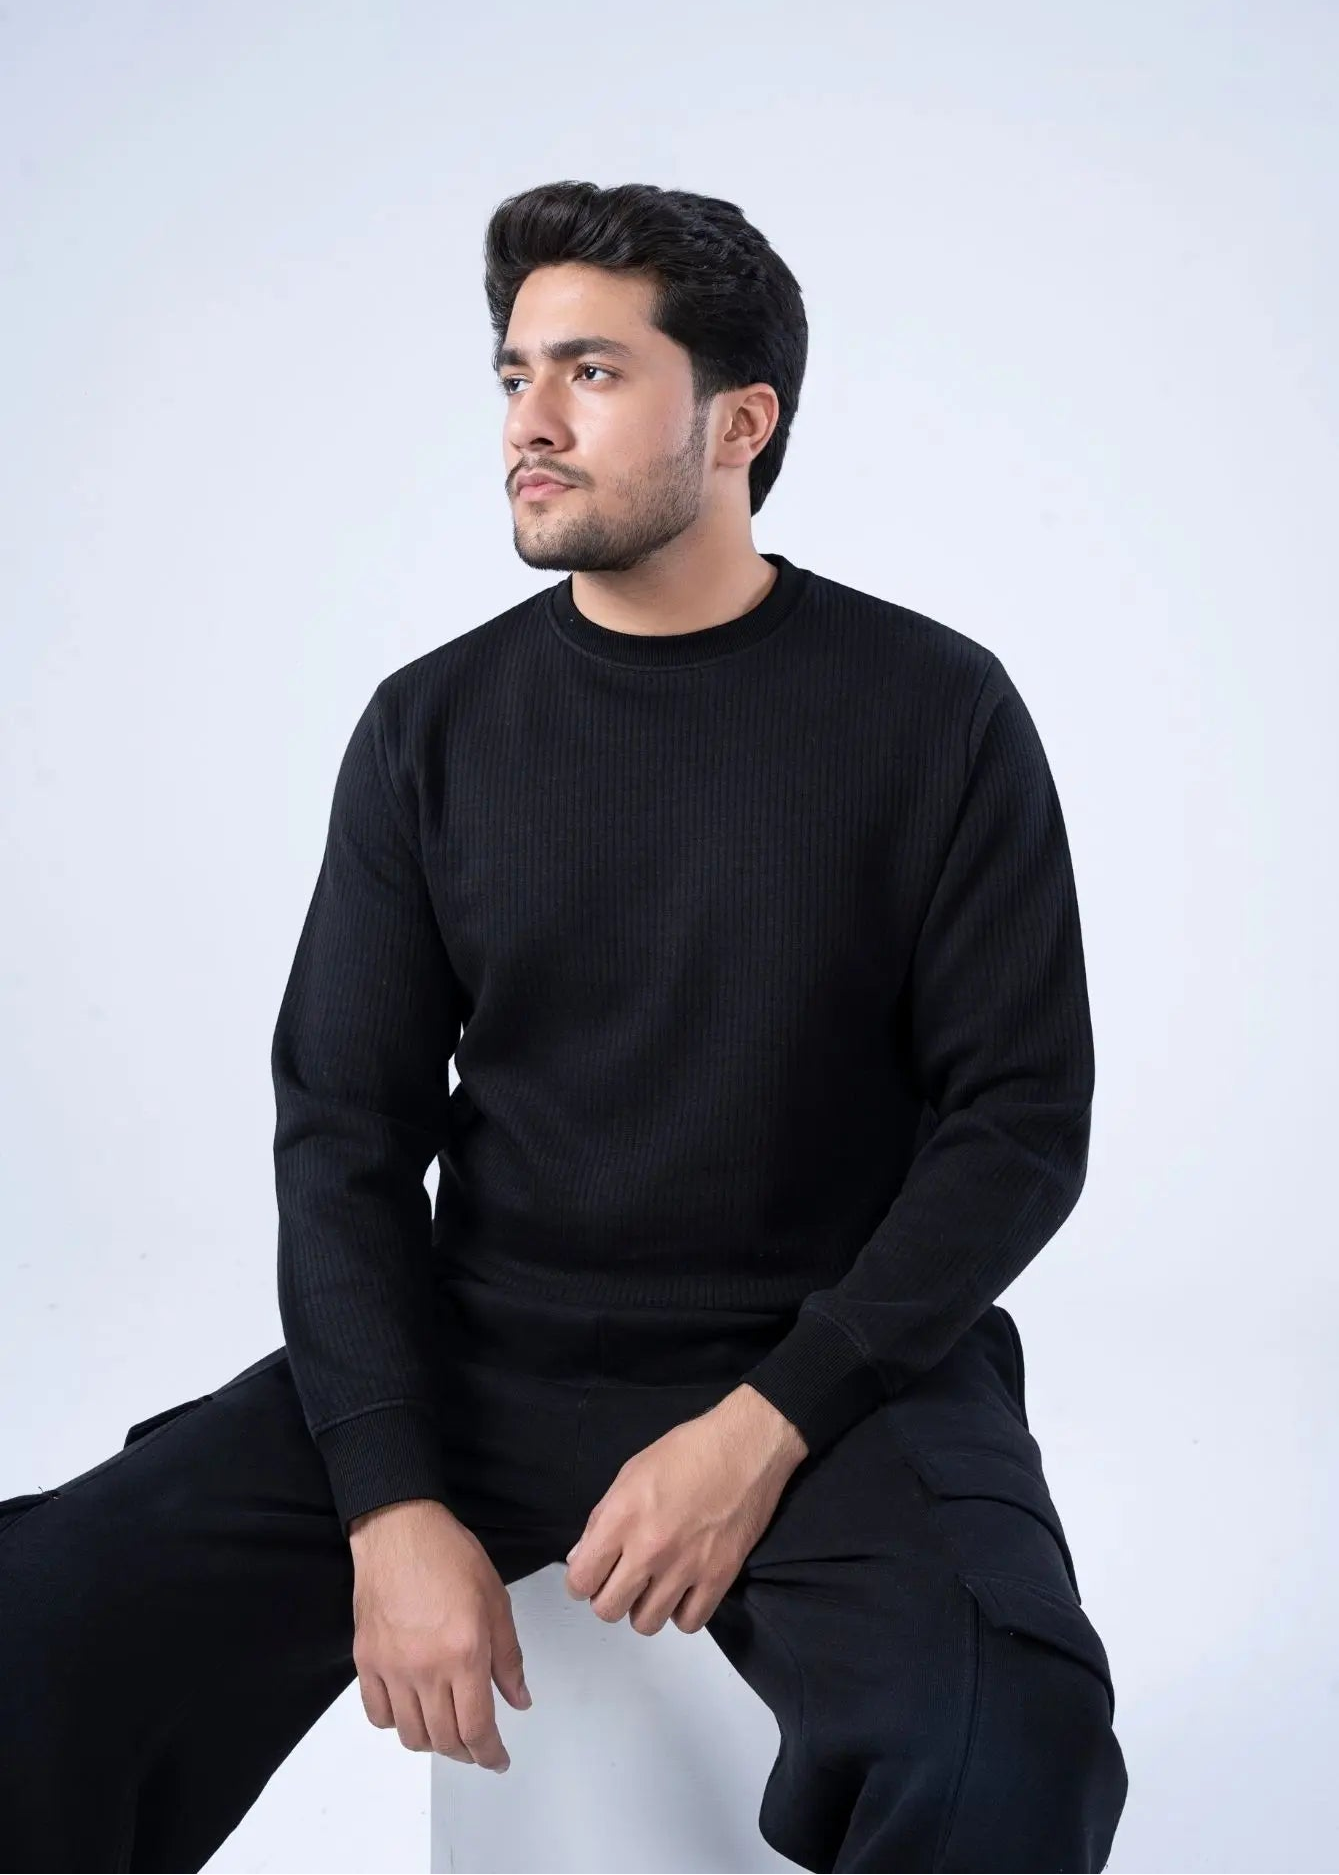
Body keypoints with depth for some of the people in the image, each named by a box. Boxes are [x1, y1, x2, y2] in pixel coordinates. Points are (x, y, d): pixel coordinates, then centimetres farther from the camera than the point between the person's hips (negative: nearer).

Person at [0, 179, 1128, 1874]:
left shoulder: (935, 710, -3)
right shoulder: (433, 727, 4)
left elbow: (1021, 1118, -4)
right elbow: (346, 1131, 2)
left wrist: (768, 1425, -16)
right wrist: (393, 1503, -13)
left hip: (830, 1365, -2)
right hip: (478, 1352, 3)